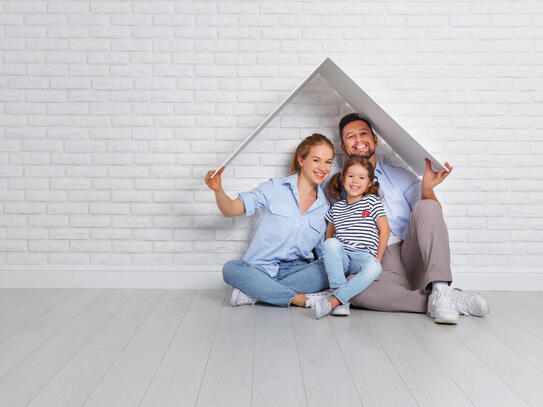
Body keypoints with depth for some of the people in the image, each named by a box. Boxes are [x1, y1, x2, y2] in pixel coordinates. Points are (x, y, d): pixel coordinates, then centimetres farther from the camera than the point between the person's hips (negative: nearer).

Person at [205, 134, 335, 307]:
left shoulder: (325, 207, 9)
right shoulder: (275, 187, 1)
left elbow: (324, 252, 14)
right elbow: (230, 209, -3)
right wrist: (218, 190, -22)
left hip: (296, 271, 3)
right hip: (260, 269, -2)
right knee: (232, 268, -31)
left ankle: (255, 293, -24)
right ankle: (298, 298, -31)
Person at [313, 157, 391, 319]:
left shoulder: (371, 201, 8)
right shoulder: (337, 207, 16)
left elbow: (384, 230, 3)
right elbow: (329, 233, 24)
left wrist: (378, 258, -4)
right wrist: (331, 255, 6)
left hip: (364, 257, -2)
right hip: (340, 258, 3)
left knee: (374, 268, -36)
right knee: (331, 243, -31)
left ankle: (334, 301, -40)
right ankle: (341, 293, -35)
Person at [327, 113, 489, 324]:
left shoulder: (400, 176, 18)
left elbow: (432, 219, 7)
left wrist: (427, 189, -11)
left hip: (413, 256, 1)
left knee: (427, 207, -24)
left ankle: (440, 290, -34)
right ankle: (442, 300, -28)